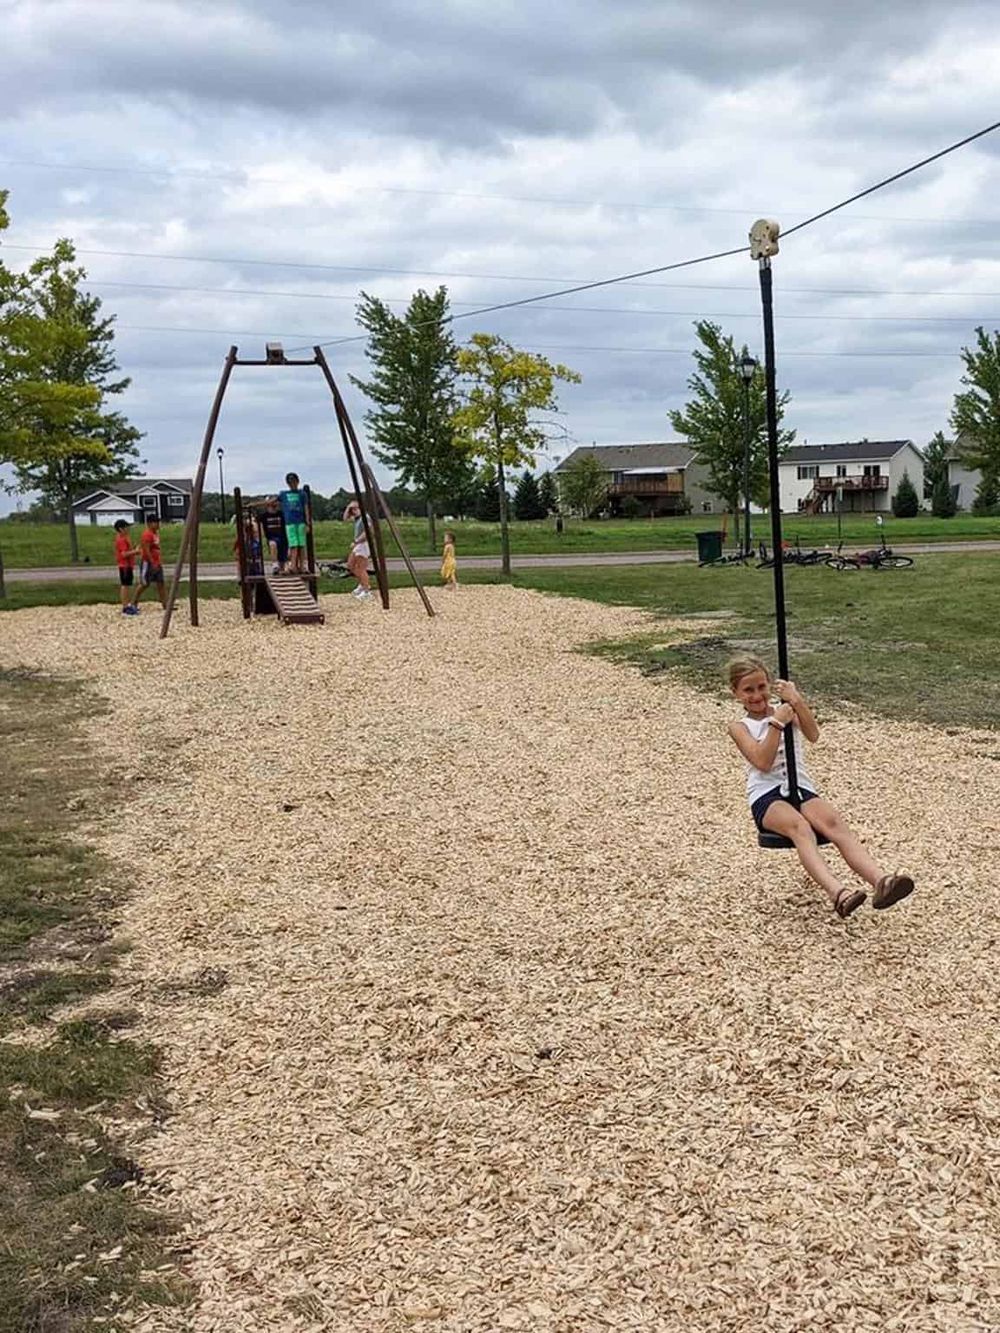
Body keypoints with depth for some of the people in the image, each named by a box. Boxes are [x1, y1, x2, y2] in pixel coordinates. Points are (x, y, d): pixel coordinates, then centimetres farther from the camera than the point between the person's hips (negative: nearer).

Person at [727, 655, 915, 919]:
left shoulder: (785, 711, 18)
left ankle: (881, 881, -53)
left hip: (802, 788, 3)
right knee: (800, 827, -36)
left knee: (834, 822, -30)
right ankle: (837, 892, -61)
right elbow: (763, 762, -9)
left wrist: (797, 701, -17)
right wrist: (777, 723, -11)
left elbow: (813, 735, -4)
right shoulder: (740, 727, 10)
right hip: (766, 796, -3)